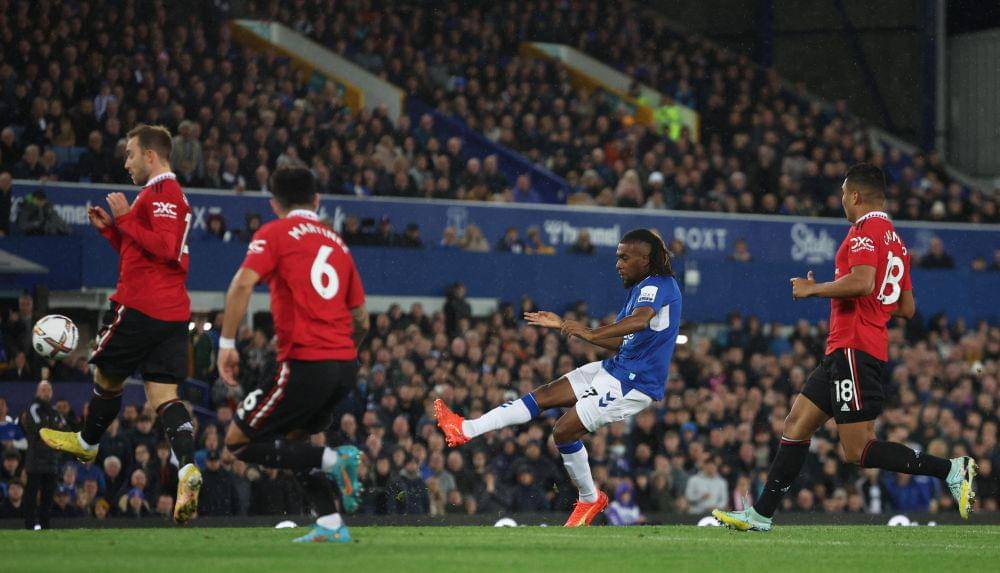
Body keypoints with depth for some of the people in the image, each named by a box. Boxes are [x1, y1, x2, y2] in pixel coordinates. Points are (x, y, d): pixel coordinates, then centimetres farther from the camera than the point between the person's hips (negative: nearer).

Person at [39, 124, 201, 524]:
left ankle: (87, 443, 32)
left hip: (141, 308, -9)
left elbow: (164, 247, -23)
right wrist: (110, 228, 18)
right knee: (163, 394, -1)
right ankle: (187, 469, -20)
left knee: (106, 375, 12)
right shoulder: (170, 193, 22)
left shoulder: (161, 192, -11)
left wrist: (125, 217, -16)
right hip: (173, 313, 9)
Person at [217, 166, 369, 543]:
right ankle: (331, 525, 10)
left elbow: (242, 284, -15)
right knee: (293, 440, 24)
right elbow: (361, 320, 21)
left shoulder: (275, 233, 2)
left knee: (238, 441, 2)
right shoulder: (336, 242, 19)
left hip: (306, 364, -7)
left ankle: (333, 460, -13)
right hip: (345, 364, 7)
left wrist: (227, 344, -11)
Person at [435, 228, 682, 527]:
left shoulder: (657, 286, -17)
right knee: (544, 395, 4)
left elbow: (641, 321, -39)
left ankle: (590, 499, 10)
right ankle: (466, 429, 3)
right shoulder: (640, 289, 16)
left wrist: (591, 333, -48)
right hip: (616, 367, 10)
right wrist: (564, 325, 20)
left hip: (634, 383, -10)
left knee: (564, 431, -10)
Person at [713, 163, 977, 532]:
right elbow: (907, 309, 19)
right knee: (797, 423, 11)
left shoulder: (865, 229, -10)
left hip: (853, 348, -10)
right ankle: (761, 514, 12)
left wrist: (813, 289, -13)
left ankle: (950, 470, -14)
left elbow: (863, 282, -26)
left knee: (858, 451, -11)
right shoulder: (896, 241, 18)